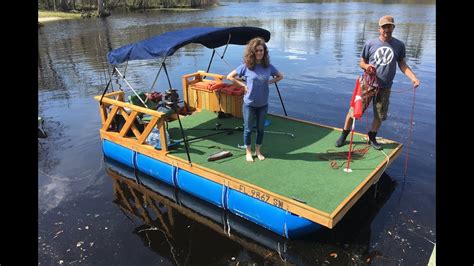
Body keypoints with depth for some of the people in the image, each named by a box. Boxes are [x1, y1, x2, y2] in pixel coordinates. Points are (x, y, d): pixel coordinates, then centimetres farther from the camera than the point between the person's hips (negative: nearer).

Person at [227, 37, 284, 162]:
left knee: (260, 128, 16)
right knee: (248, 129, 11)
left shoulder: (268, 66, -4)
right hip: (249, 104, -2)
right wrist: (243, 85, -10)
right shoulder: (246, 66, -12)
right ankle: (248, 152, 29)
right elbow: (230, 77, -4)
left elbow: (280, 76, 12)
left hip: (263, 104, 3)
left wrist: (269, 82, -2)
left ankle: (258, 151, 34)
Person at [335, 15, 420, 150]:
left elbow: (402, 64, 8)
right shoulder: (370, 43, -3)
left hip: (385, 88, 2)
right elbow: (362, 62, 5)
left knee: (380, 116, 11)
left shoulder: (399, 45, 1)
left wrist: (413, 77, -7)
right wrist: (366, 66, -18)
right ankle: (344, 135, 16)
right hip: (368, 84, -2)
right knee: (355, 110, -1)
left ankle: (372, 138, 32)